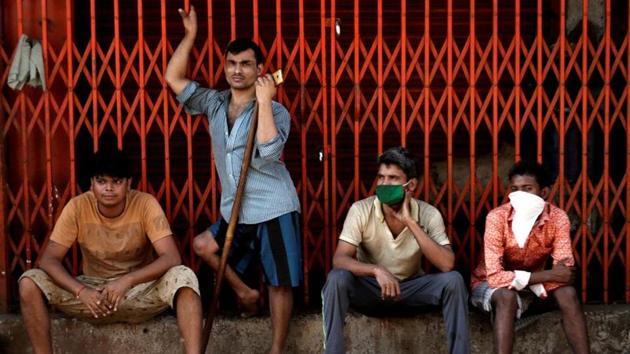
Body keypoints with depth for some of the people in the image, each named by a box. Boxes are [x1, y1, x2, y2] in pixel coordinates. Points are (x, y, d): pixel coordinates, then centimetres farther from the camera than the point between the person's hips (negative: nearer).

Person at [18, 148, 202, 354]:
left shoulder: (145, 204, -15)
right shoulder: (78, 207, -12)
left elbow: (172, 258, -23)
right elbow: (49, 259, -14)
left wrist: (127, 280, -38)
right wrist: (80, 291, -33)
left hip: (140, 289, -1)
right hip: (93, 291, 2)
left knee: (184, 277, -32)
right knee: (29, 283, -21)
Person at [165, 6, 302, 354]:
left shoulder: (275, 111, -9)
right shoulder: (214, 103, 7)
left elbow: (267, 150, -27)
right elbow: (173, 78, 3)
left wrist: (264, 101, -24)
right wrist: (190, 35, -3)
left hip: (273, 209, -6)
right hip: (235, 211, 6)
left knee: (279, 284, -1)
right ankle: (243, 291, 29)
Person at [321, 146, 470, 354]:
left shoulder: (428, 214, -15)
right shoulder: (361, 210, -16)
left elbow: (447, 265, -27)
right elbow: (339, 259, -24)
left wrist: (410, 222, -31)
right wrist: (376, 270, -43)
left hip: (411, 288, 1)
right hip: (370, 287, -1)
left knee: (453, 280, -25)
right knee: (337, 278, -31)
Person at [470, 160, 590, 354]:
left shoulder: (558, 217, -17)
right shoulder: (497, 217, -25)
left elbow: (565, 272, -22)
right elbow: (495, 276, -31)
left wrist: (528, 280, -38)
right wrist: (547, 275, -36)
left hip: (533, 284, 3)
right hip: (490, 284, -3)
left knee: (567, 292, -25)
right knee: (507, 296, -36)